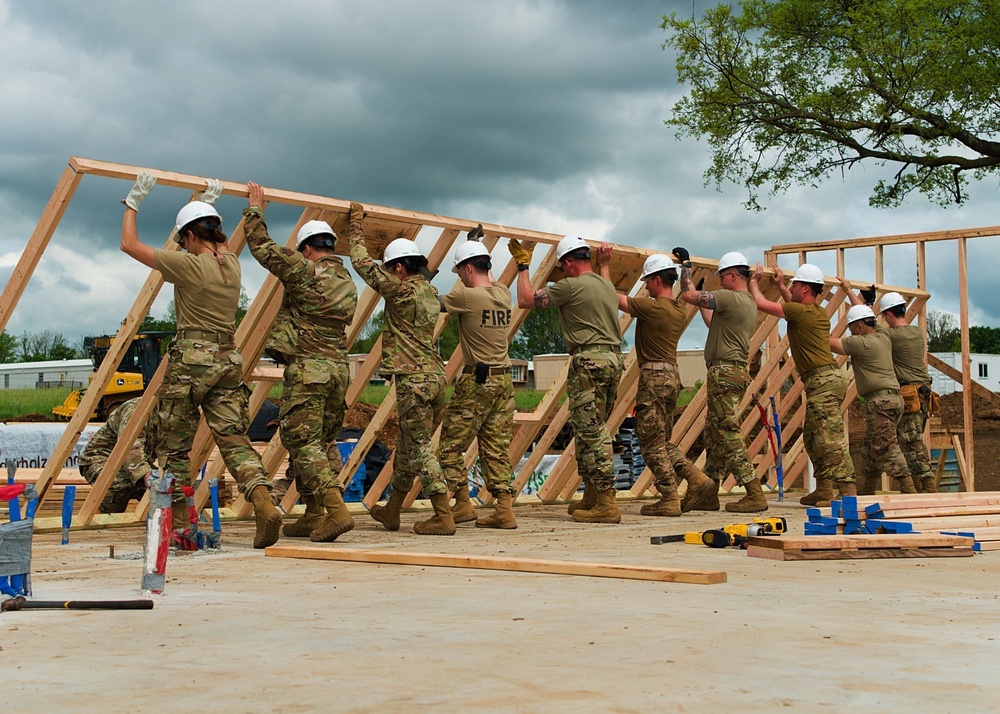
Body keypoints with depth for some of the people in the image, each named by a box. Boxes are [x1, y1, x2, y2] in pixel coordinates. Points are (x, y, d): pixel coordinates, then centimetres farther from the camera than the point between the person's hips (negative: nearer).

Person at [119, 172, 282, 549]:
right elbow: (221, 243, 36)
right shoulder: (231, 263, 8)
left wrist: (134, 200, 8)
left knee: (174, 443, 6)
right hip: (228, 359, 6)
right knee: (234, 438, 1)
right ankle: (264, 502, -19)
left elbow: (129, 244, -2)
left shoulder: (188, 265, -10)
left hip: (190, 360, -6)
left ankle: (178, 515, 9)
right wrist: (209, 205, 42)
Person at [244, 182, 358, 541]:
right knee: (324, 443, 14)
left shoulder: (303, 271, -7)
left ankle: (336, 510, -20)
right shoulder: (348, 284, 14)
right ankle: (313, 516, 18)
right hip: (339, 367, 8)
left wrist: (254, 207, 12)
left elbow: (261, 246, -3)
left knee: (303, 442, -7)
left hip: (306, 368, -7)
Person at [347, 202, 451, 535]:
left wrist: (356, 226, 6)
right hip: (435, 376, 9)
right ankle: (391, 511, 29)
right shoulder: (430, 292, 13)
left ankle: (444, 518, -7)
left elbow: (363, 264, -5)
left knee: (420, 449, -5)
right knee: (407, 448, 17)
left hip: (414, 380, -9)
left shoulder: (401, 290, -11)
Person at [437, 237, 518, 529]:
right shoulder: (503, 294, 7)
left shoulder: (467, 296, -13)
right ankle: (504, 510, 3)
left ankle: (463, 504, 4)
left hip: (476, 382, -7)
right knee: (497, 448, 8)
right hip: (503, 379, 7)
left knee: (451, 446, 5)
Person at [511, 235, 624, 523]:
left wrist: (522, 265, 10)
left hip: (588, 361, -8)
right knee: (592, 431, 15)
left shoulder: (571, 286, -8)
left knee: (591, 433, -8)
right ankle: (591, 497, 20)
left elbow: (526, 300, -3)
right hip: (614, 359, 9)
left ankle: (607, 504, -11)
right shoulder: (608, 285, 16)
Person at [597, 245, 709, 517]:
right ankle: (698, 478, 7)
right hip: (672, 375, 9)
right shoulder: (680, 309, 10)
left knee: (652, 442, -2)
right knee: (662, 441, 17)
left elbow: (612, 297, -9)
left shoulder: (652, 307, -14)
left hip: (654, 376, -9)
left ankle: (669, 499, -3)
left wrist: (604, 265, -1)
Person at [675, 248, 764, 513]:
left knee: (729, 434, -10)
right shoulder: (748, 303, 19)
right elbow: (713, 322, 28)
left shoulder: (731, 298, -12)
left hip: (724, 372, -10)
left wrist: (686, 264, 1)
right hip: (736, 372, 10)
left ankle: (755, 494, -12)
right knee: (714, 434, 12)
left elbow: (688, 295, -12)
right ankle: (707, 494, 15)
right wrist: (701, 302, 33)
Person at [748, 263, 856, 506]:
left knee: (831, 438, -14)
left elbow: (761, 303, -6)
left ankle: (848, 492, -19)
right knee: (812, 437, 15)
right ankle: (823, 490, 17)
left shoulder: (801, 311, -9)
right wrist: (780, 286, 40)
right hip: (827, 379, 10)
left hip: (824, 382, -10)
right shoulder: (819, 312, 18)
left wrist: (754, 283, 11)